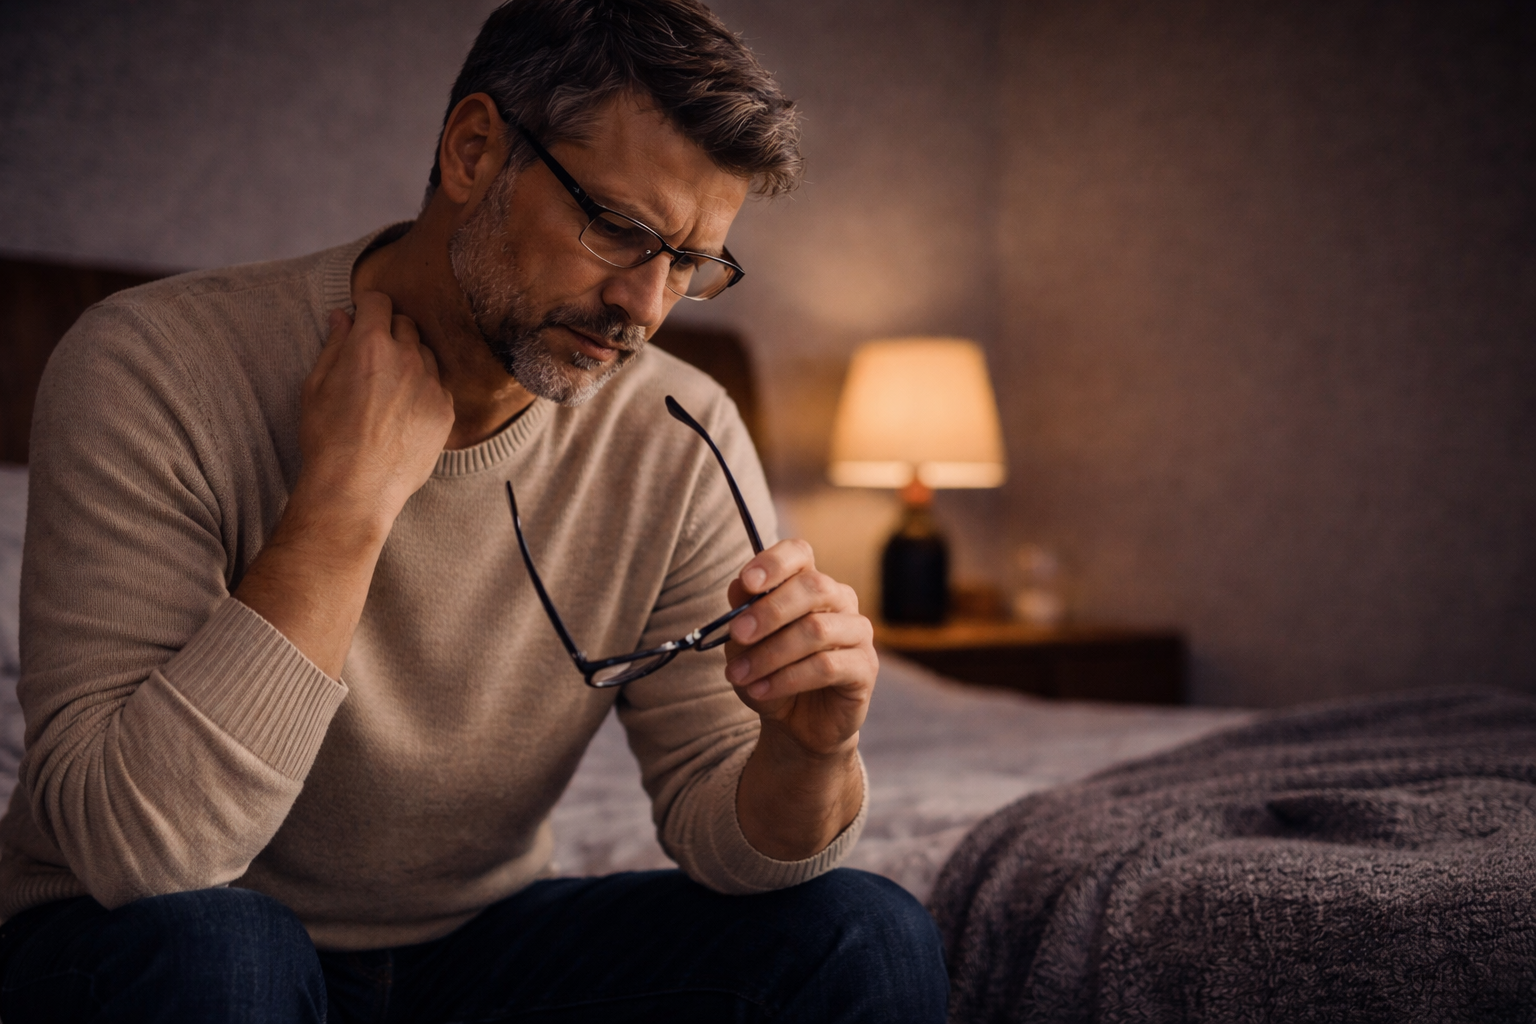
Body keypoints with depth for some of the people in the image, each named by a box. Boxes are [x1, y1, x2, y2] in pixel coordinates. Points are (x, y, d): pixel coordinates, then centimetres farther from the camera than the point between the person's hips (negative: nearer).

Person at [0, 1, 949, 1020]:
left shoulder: (683, 440, -10)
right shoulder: (154, 370, -21)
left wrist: (807, 750, -31)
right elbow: (135, 847, -29)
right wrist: (346, 503, -31)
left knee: (866, 941, -15)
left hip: (475, 938, 3)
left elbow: (727, 834, -9)